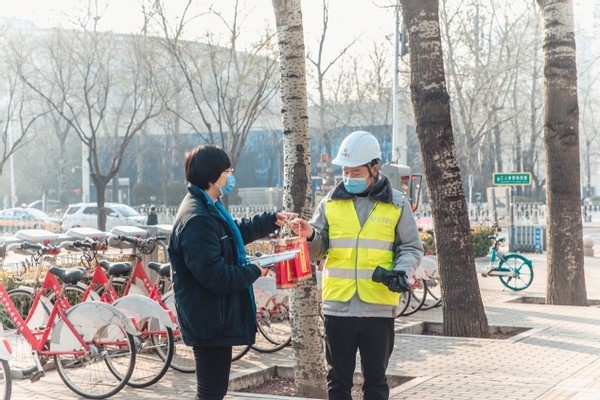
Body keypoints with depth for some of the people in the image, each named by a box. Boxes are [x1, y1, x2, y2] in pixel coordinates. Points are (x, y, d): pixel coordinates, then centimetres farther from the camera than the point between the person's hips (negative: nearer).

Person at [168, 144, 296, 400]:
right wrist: (254, 271, -13)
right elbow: (216, 275, -28)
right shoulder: (197, 219, -24)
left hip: (216, 318, 11)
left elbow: (236, 232, 31)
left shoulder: (208, 208, 12)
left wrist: (272, 220, 27)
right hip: (210, 321, -11)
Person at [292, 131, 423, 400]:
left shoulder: (397, 204, 2)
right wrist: (309, 236, -15)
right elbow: (318, 249, 7)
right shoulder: (332, 202, 6)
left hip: (379, 307, -1)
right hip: (338, 306, 1)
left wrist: (401, 271, -14)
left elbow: (412, 248, 5)